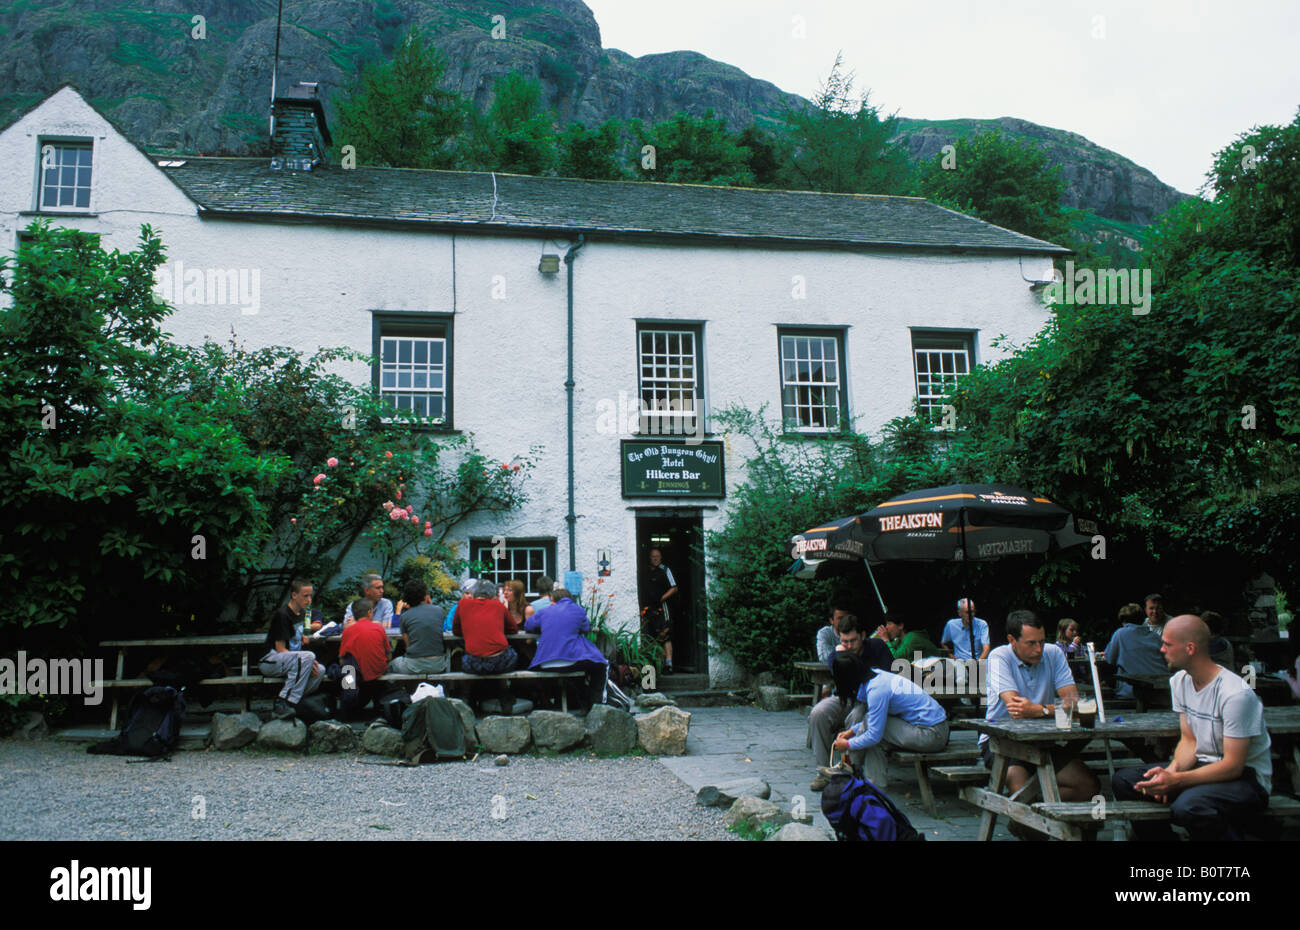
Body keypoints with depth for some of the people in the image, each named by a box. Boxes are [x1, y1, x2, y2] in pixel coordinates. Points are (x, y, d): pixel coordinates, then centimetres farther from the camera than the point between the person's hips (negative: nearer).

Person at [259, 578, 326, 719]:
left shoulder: (301, 612, 11)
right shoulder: (282, 615, -15)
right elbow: (280, 649, -18)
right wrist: (307, 661, -23)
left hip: (288, 662, 8)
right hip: (269, 661, -8)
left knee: (320, 670, -19)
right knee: (308, 656, -33)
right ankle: (285, 704, -32)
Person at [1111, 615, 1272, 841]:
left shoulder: (1236, 694, -22)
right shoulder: (1179, 681, 4)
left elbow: (1233, 766, -23)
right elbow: (1189, 740, 7)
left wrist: (1175, 780, -31)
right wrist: (1172, 769, -15)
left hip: (1246, 777, -8)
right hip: (1204, 767, 8)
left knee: (1187, 806, -37)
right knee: (1124, 780, -7)